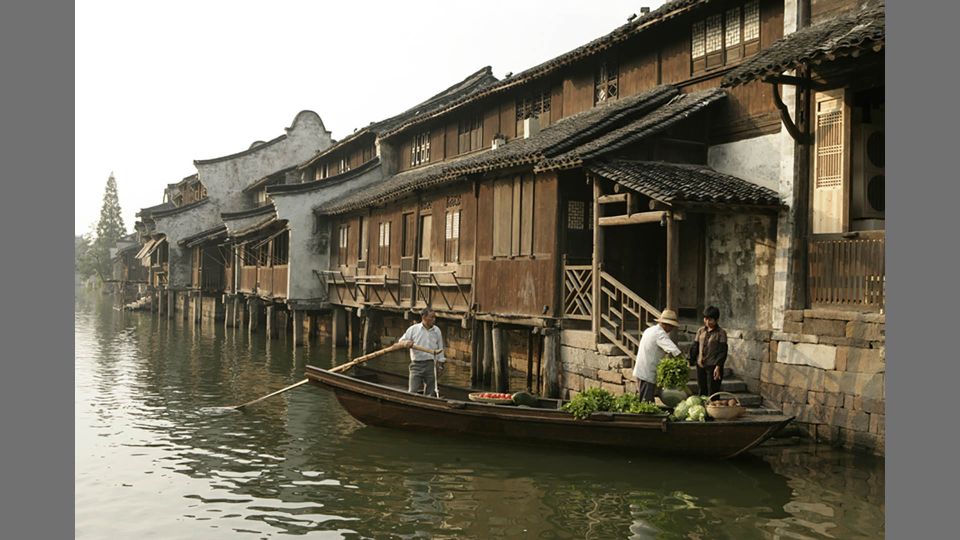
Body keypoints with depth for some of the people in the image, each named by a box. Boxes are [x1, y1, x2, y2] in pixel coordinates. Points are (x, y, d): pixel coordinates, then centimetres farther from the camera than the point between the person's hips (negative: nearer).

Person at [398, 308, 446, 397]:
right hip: (416, 364, -2)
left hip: (431, 364, 2)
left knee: (431, 392, 6)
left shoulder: (437, 330, 7)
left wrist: (440, 364, 9)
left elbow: (440, 349, 13)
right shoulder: (413, 329, 1)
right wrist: (406, 343, -22)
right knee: (413, 391, -6)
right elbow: (400, 342, 1)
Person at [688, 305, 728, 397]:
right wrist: (690, 361, 4)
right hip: (700, 366, 5)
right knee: (701, 392, 11)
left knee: (712, 394, -3)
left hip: (713, 367, -5)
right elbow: (694, 347, 13)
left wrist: (718, 366, -17)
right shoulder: (701, 331, 9)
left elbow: (722, 352, -9)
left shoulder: (721, 333, -5)